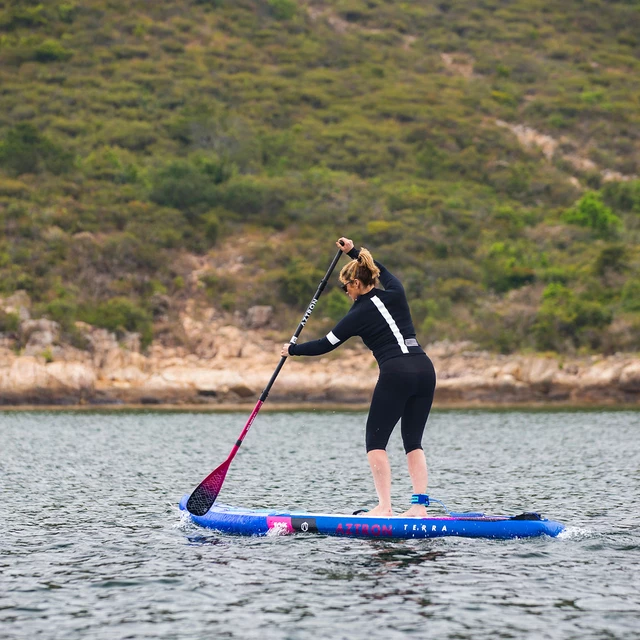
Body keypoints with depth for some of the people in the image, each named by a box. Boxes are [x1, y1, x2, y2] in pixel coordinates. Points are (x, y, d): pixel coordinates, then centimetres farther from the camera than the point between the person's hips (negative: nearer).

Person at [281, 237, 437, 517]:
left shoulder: (359, 315, -1)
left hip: (395, 373, -6)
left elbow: (325, 345, 9)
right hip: (425, 368, 6)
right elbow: (382, 272, 36)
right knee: (413, 441, 11)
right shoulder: (395, 293, 11)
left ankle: (384, 506, -6)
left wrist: (292, 350, 24)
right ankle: (420, 504, 1)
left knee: (376, 440, 4)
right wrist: (354, 252, 42)